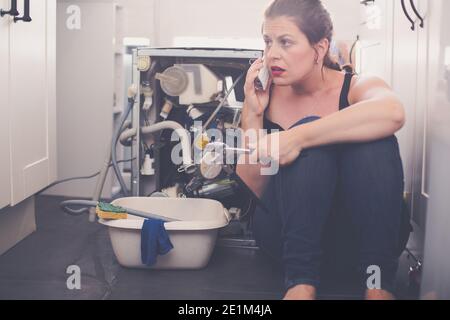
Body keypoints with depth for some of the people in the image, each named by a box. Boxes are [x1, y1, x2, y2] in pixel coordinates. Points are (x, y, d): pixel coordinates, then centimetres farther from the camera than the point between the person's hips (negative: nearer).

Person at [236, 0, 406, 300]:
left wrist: (297, 138, -39)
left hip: (364, 228, -1)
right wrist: (252, 115, -12)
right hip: (286, 228, 1)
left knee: (374, 138, -27)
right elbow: (250, 190, -2)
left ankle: (378, 284, -30)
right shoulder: (267, 97, 2)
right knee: (309, 135, -25)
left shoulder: (357, 87, -6)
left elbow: (392, 112, -35)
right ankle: (301, 281, -32)